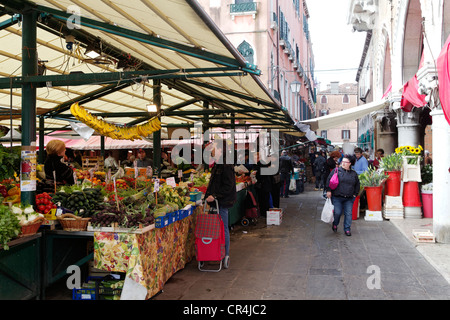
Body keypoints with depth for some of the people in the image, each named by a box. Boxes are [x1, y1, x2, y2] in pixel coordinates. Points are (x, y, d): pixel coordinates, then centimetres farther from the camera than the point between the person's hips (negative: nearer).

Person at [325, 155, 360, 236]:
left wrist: (355, 194, 11)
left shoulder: (354, 173, 10)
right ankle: (335, 224, 26)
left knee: (348, 214, 1)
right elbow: (329, 180, -1)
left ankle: (347, 229, 13)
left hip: (349, 199, 3)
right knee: (337, 212, -3)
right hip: (337, 197, -2)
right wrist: (328, 190, -7)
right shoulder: (336, 171, 0)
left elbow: (357, 184, 19)